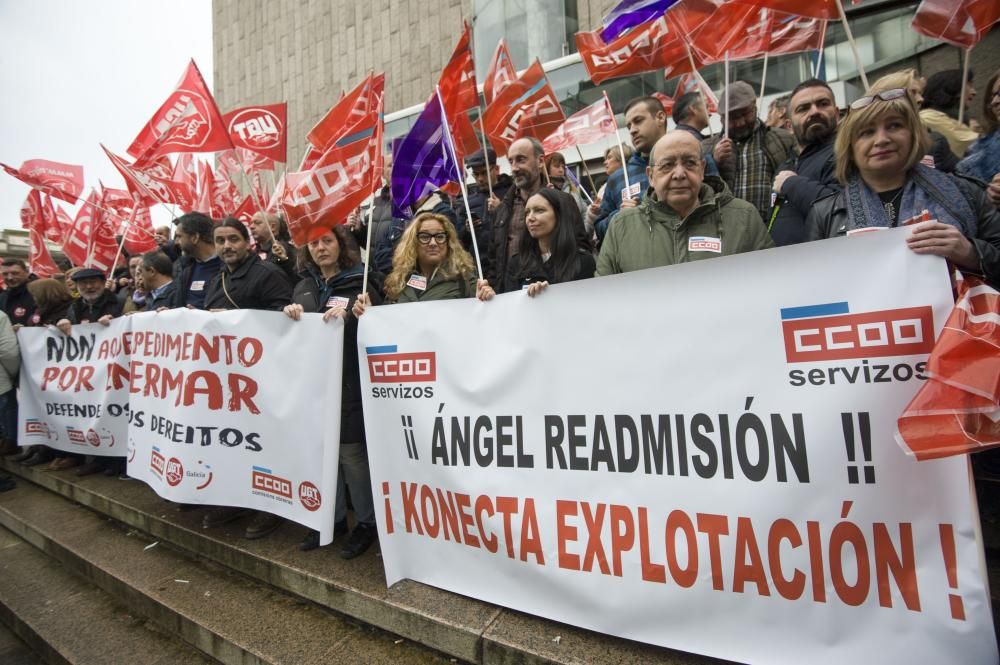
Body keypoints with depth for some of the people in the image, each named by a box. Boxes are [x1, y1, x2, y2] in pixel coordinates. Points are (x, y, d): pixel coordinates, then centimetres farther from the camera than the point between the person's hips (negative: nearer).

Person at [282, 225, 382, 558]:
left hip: (348, 382, -5)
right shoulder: (304, 286, 15)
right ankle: (332, 518, 29)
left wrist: (349, 315, -21)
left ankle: (367, 522, 17)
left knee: (351, 451, -1)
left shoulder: (359, 283, -2)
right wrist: (290, 314, -3)